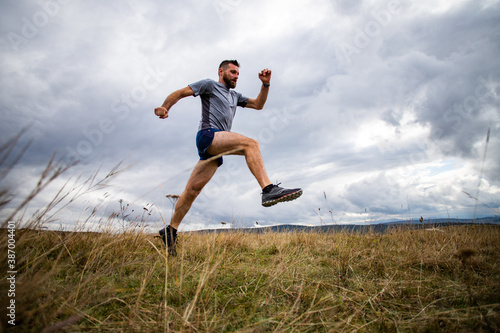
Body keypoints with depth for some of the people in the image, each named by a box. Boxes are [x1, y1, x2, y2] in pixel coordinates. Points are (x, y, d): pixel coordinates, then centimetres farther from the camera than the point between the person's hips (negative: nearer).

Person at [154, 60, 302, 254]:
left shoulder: (235, 96, 33)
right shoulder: (209, 85, 13)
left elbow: (258, 105, 29)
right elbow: (180, 93, 7)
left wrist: (265, 84, 14)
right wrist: (165, 107, -12)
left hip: (217, 147, 7)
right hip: (208, 134, -7)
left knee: (193, 188, 1)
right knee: (250, 143, -25)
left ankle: (170, 231, 6)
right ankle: (269, 190, -41)